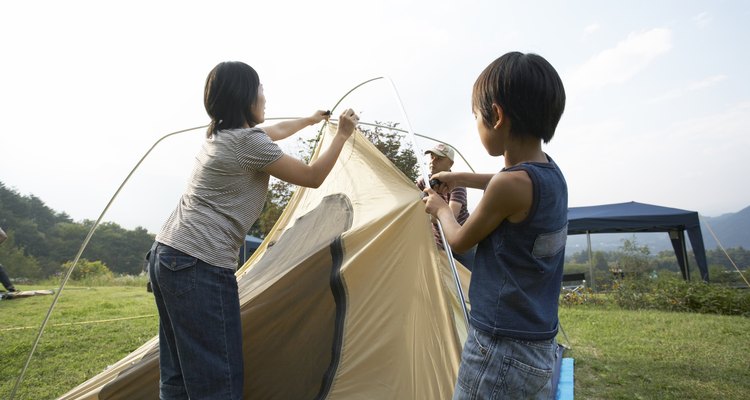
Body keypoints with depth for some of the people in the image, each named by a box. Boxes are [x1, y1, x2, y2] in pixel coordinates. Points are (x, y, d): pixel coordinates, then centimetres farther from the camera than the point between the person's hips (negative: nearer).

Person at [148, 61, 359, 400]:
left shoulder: (218, 136, 16)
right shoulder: (248, 141, -11)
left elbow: (272, 133, 35)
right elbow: (312, 178, -3)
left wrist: (310, 120, 49)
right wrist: (342, 135, 9)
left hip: (165, 254, 10)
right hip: (201, 266, -10)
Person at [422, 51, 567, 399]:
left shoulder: (511, 183, -24)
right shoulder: (552, 174, 2)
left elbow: (460, 240, -7)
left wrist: (440, 208, 12)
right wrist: (460, 178, 33)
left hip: (501, 349, -8)